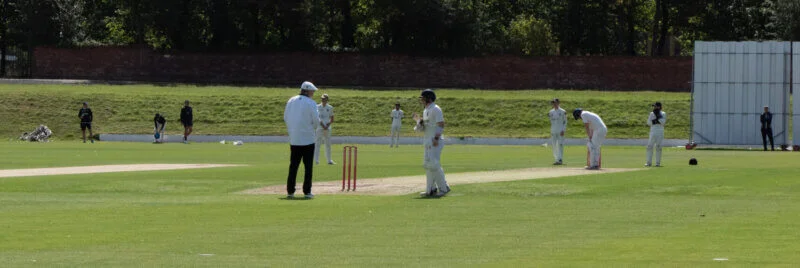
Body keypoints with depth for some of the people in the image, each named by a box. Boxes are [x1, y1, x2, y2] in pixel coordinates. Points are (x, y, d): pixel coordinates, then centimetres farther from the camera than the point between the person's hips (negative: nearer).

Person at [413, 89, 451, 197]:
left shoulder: (435, 109, -11)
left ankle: (443, 188, -7)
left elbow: (441, 124, -17)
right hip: (427, 141, 10)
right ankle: (431, 189, 15)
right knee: (427, 165, 10)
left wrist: (436, 138, -24)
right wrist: (418, 120, 1)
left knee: (434, 165, -14)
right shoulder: (425, 111, 17)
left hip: (435, 141, -10)